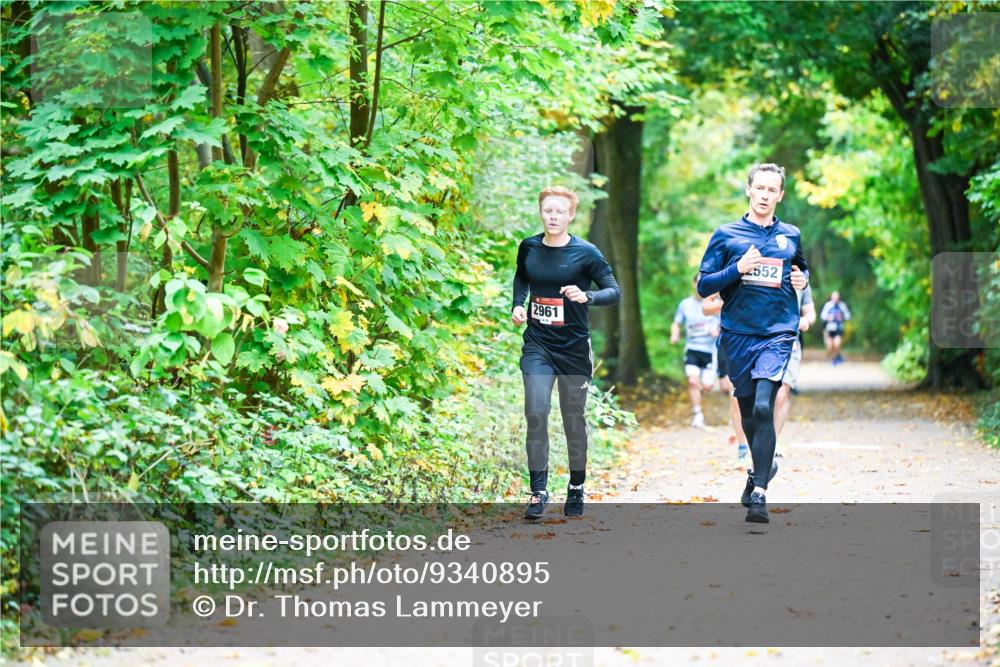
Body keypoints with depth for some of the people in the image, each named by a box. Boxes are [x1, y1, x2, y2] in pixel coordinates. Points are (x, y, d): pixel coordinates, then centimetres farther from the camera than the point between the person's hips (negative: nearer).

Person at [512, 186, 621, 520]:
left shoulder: (585, 253, -8)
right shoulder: (529, 247, 3)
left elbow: (614, 292, -7)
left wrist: (587, 296, -26)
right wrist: (517, 304, 6)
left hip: (574, 347, -2)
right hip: (537, 345, 2)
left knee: (573, 420, 8)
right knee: (536, 414, -12)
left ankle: (576, 487, 26)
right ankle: (538, 491, -7)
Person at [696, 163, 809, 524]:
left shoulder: (791, 235, 11)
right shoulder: (726, 235, 4)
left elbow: (801, 266, 30)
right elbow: (704, 285, 2)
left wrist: (802, 278, 7)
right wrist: (738, 269, -14)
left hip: (779, 332, -1)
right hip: (738, 334, 1)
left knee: (763, 407, -18)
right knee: (748, 412, 11)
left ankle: (759, 492, -19)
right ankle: (761, 465, 38)